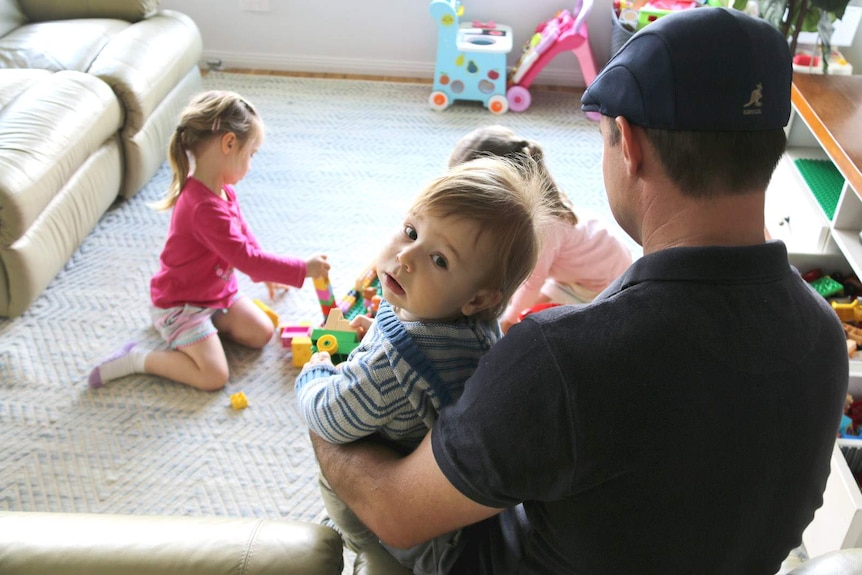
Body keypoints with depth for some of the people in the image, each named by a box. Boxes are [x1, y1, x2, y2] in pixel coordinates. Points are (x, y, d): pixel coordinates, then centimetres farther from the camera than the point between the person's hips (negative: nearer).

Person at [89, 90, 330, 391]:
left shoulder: (224, 191, -2)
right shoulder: (205, 207, -34)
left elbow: (243, 234, 16)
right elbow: (245, 258, -32)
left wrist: (267, 272, 22)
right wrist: (303, 270, -26)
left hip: (217, 292, 9)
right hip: (179, 304, -9)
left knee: (262, 333, 5)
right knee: (214, 376, -17)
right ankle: (136, 358, -2)